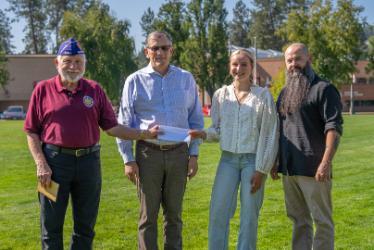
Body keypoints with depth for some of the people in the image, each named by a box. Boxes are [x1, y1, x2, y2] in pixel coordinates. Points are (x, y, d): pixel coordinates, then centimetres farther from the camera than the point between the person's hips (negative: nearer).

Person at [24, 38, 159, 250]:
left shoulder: (95, 90, 6)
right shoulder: (43, 89, 1)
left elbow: (112, 127, 5)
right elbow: (32, 132, 1)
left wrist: (145, 134, -4)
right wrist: (41, 164, -9)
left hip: (88, 161, 2)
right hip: (55, 160, -2)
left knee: (86, 226, 11)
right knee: (51, 226, 6)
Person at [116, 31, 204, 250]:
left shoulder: (186, 79, 6)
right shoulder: (135, 81, 1)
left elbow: (196, 119, 9)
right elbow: (124, 123, 2)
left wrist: (194, 154, 2)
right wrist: (128, 160, -3)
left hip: (179, 153, 2)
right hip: (148, 153, -2)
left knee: (174, 214, 12)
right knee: (148, 215, 5)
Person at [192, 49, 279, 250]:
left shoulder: (263, 95, -4)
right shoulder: (221, 94, 5)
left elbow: (269, 135, -5)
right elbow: (218, 129, 12)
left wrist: (261, 170, -9)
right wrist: (205, 134, -11)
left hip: (253, 160, -2)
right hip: (228, 159, 3)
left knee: (249, 215, 3)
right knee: (218, 213, -1)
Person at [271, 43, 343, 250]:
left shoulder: (323, 89, -7)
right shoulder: (285, 92, 16)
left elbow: (334, 127, -14)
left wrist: (326, 163, -22)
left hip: (313, 169, -7)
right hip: (288, 169, 7)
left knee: (321, 220, 1)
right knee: (299, 219, 15)